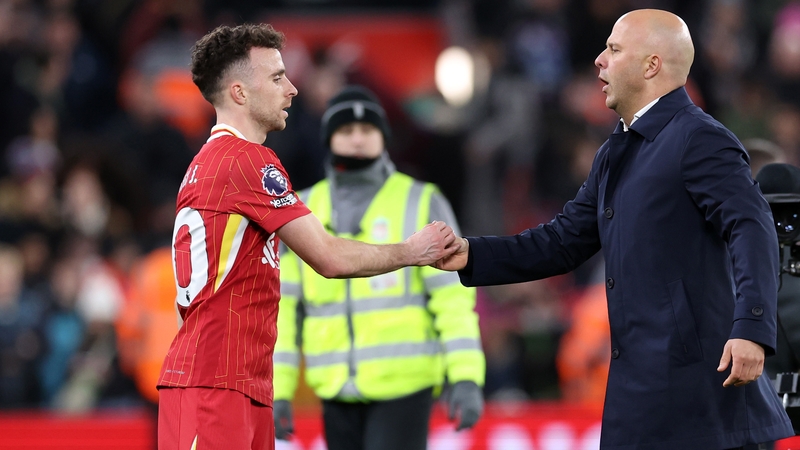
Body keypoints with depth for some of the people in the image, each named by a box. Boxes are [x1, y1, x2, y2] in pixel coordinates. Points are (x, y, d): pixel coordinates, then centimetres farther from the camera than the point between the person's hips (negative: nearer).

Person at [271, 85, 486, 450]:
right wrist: (278, 392, 5)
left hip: (404, 383, -4)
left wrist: (466, 379, -15)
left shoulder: (421, 204, 0)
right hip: (339, 393, 4)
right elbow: (283, 305, 10)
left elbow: (453, 296, -5)